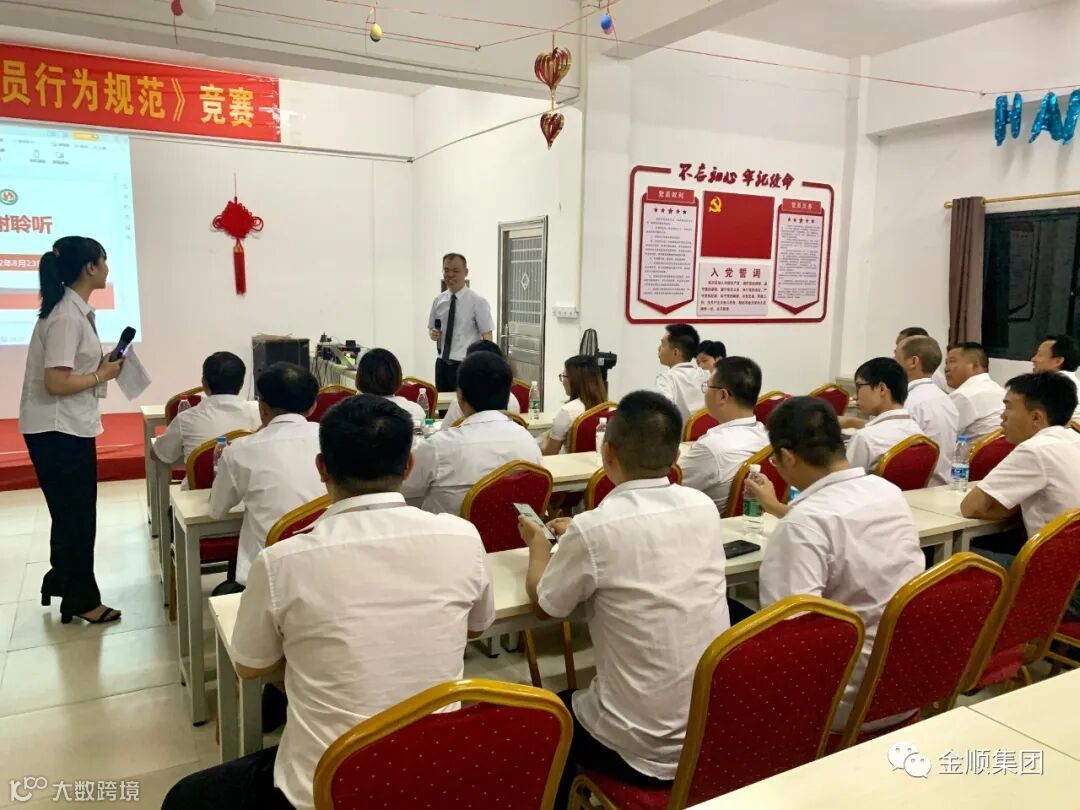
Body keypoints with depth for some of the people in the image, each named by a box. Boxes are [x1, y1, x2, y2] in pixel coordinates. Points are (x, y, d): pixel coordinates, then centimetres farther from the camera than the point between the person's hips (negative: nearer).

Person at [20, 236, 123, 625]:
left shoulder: (75, 310, 9)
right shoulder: (67, 316, -21)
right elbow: (56, 382, -25)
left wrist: (102, 364, -1)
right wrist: (103, 375, -14)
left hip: (69, 427, 10)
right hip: (57, 431, -10)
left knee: (73, 512, 21)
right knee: (76, 516, 3)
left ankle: (62, 582, 37)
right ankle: (81, 600, 18)